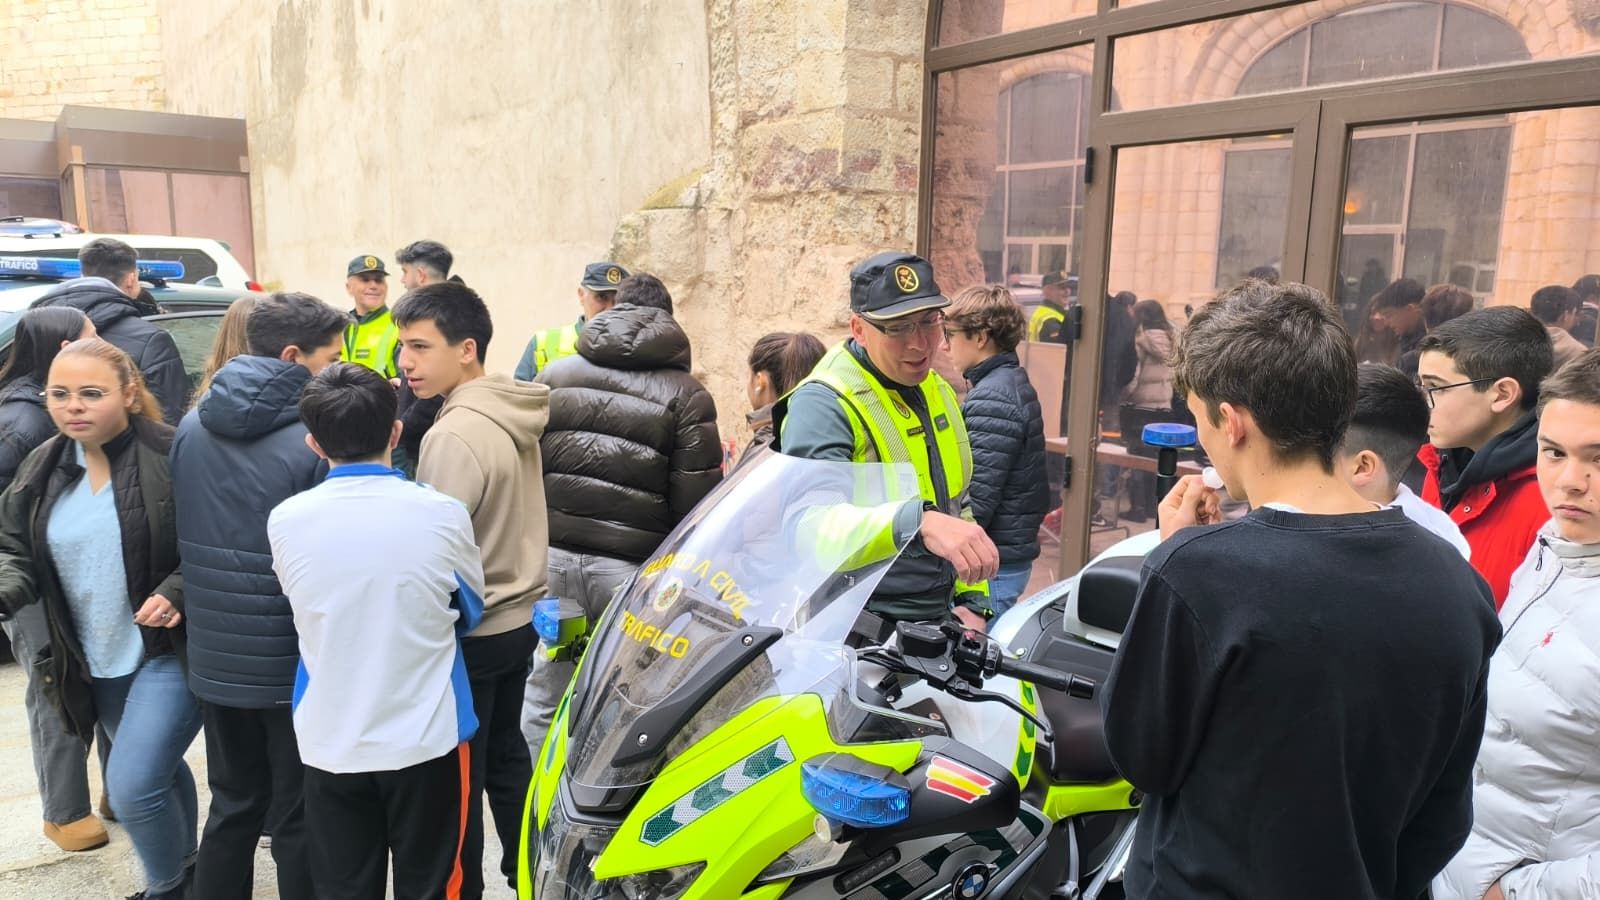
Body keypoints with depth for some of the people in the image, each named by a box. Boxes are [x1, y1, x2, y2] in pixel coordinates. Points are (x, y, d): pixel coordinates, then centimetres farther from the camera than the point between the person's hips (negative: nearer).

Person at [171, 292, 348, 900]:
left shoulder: (191, 429, 2)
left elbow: (182, 535, 10)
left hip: (215, 659, 6)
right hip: (294, 664, -6)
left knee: (233, 805, 22)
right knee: (298, 818, 10)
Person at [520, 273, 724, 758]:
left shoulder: (552, 376, 9)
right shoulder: (688, 396, -1)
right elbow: (695, 501, -5)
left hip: (553, 556, 3)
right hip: (634, 567, -3)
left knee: (542, 697, 14)